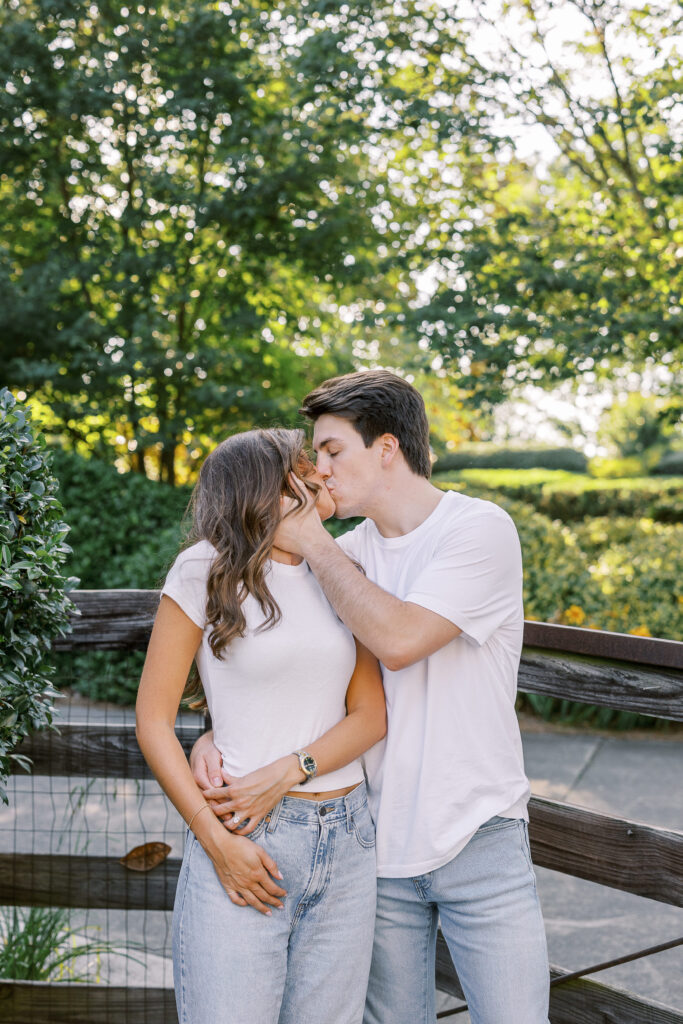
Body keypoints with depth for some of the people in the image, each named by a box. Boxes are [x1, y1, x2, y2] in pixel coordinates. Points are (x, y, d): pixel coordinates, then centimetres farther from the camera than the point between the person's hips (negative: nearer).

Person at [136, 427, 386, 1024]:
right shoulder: (207, 569, -1)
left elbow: (371, 714, 7)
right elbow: (153, 722, -2)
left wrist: (289, 771, -10)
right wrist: (217, 841, -11)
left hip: (347, 839, 4)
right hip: (248, 843, -4)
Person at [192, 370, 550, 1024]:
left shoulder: (481, 529, -10)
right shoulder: (352, 550, 7)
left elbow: (398, 639, -23)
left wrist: (312, 543, -12)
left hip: (479, 840, -4)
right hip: (381, 842, 5)